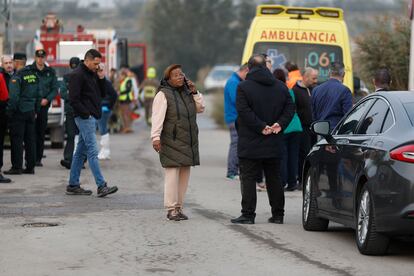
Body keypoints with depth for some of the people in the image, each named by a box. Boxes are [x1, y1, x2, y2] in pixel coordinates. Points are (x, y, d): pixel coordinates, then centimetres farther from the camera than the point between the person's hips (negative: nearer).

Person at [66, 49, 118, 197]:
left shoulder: (93, 74, 16)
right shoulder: (77, 75, -12)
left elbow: (102, 94, 18)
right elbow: (73, 99, -17)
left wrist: (101, 78, 5)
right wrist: (86, 113, -17)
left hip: (91, 117, 10)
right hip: (85, 118, -10)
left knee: (81, 152, 11)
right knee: (92, 152, -11)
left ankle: (73, 185, 16)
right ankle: (101, 186, -14)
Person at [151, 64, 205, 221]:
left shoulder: (187, 92, 15)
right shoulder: (163, 94, -7)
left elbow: (201, 108, 19)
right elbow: (158, 117, -15)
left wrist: (194, 92, 6)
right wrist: (156, 137, -24)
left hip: (188, 142, 7)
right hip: (171, 142, -7)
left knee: (184, 175, 9)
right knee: (172, 174, -10)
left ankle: (178, 207, 15)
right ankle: (171, 209, -7)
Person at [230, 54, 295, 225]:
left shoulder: (244, 87, -8)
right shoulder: (281, 87, 8)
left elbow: (244, 111, -18)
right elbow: (290, 108, 3)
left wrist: (261, 127, -16)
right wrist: (280, 124, -5)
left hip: (250, 144, -5)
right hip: (273, 146, 5)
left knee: (248, 179, -1)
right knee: (274, 179, 12)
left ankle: (248, 214, -4)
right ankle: (278, 214, 14)